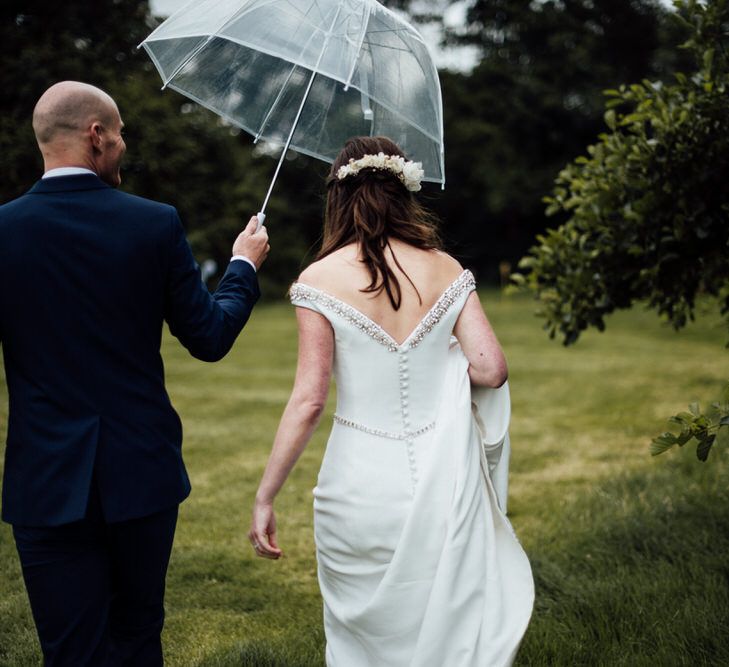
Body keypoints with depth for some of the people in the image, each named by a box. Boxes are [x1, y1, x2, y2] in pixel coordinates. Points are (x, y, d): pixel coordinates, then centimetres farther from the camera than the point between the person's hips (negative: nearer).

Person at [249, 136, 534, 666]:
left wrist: (265, 496, -4)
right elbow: (491, 369, -3)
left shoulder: (321, 279, -6)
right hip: (443, 478, 2)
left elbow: (308, 401, -10)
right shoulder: (445, 269, 2)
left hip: (363, 479, -2)